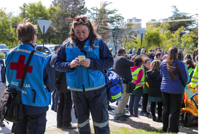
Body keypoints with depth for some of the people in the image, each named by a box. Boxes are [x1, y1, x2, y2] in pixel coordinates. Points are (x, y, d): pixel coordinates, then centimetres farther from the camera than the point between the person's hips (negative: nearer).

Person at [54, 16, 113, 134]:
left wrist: (91, 63, -19)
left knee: (101, 123, 3)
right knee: (82, 122, 15)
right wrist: (70, 65, -16)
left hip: (96, 89, -2)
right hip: (77, 90, 3)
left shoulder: (98, 42, -3)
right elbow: (57, 64, 4)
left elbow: (109, 61, -6)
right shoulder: (67, 45, 4)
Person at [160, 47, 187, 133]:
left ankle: (165, 128, 28)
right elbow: (184, 77, -5)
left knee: (166, 109, 16)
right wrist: (183, 86, 14)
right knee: (174, 111, 3)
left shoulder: (163, 63, -1)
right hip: (176, 90, -5)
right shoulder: (180, 64, -15)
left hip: (164, 88, 5)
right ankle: (171, 130, 7)